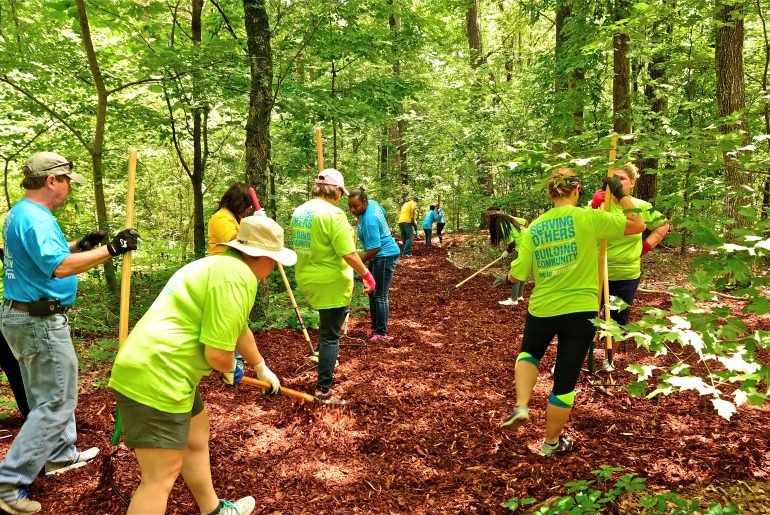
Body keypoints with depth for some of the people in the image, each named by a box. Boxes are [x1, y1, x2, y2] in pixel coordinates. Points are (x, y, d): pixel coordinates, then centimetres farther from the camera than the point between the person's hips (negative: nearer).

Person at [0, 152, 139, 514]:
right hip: (40, 321, -11)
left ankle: (61, 455, 38)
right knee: (56, 403, -3)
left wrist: (79, 245, 15)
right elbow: (60, 267, -32)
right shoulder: (35, 217, -20)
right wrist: (110, 250, -30)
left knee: (48, 394, 22)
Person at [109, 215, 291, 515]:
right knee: (161, 478, -2)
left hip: (150, 370, 11)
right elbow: (217, 353, -22)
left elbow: (239, 330, 30)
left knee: (196, 437, 26)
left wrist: (262, 369, 42)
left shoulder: (221, 265, 16)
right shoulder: (237, 276, -18)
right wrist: (230, 369, 3)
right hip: (156, 379, -11)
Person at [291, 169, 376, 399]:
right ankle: (324, 389, 12)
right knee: (330, 335, 4)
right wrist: (367, 274, -10)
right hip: (331, 284, -7)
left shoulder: (298, 212, 6)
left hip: (306, 281, 8)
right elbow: (348, 253, -22)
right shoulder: (333, 213, -18)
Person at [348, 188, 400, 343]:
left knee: (380, 295, -4)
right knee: (372, 292, 16)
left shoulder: (369, 220, -29)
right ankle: (375, 327, 26)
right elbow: (383, 212, 24)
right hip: (379, 256, 11)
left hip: (385, 256, -11)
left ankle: (381, 332, 6)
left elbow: (374, 249, -28)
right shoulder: (373, 203, 0)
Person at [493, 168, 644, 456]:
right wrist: (620, 194, 9)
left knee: (529, 353, 31)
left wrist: (506, 279, 23)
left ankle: (521, 405, 8)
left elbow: (518, 274, 1)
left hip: (541, 309, 2)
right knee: (565, 380, 11)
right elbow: (637, 225, 0)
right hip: (580, 310, -2)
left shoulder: (534, 228, -1)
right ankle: (551, 443, 28)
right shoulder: (588, 218, -10)